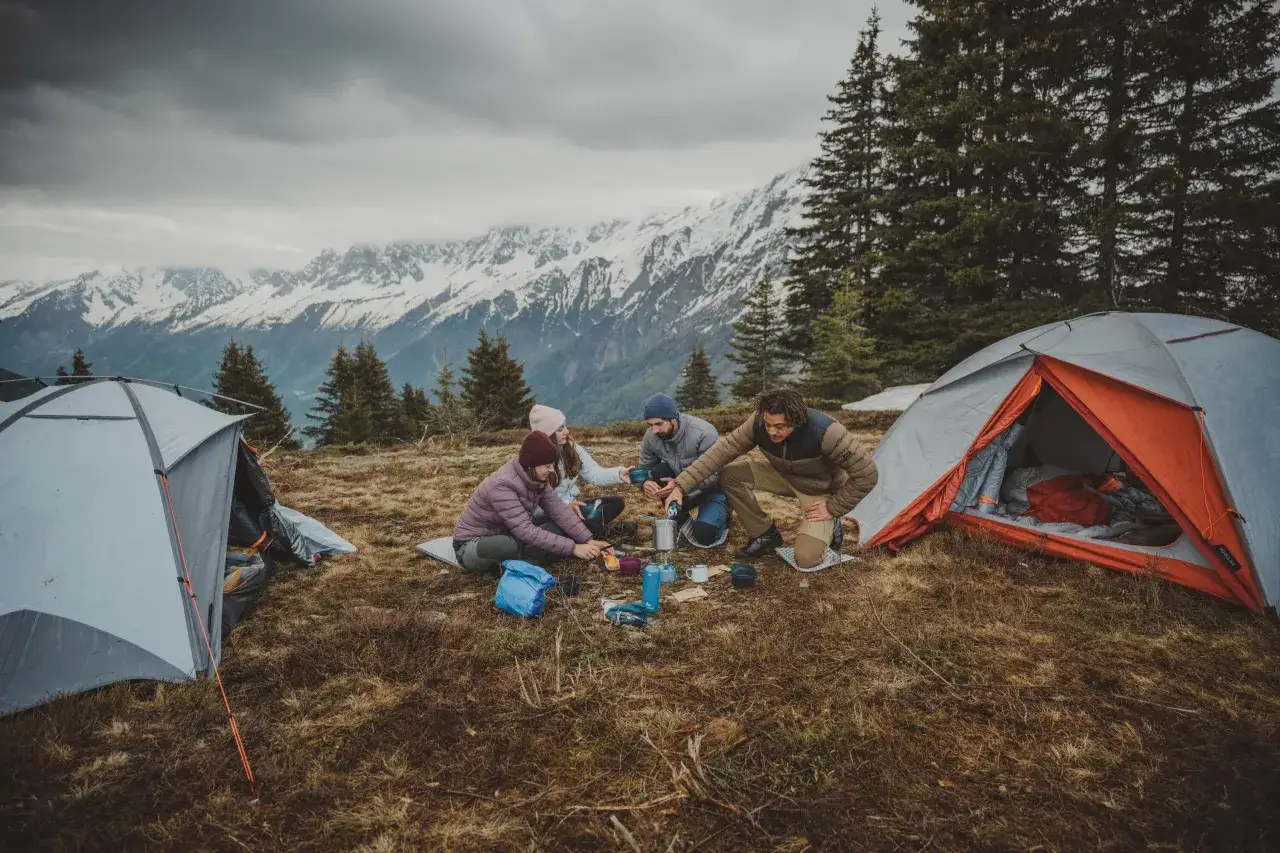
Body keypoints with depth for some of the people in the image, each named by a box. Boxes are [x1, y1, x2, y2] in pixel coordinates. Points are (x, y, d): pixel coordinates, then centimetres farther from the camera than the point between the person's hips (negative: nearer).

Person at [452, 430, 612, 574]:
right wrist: (573, 548, -34)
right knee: (511, 546, -40)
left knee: (559, 529, -11)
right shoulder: (502, 485, -31)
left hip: (506, 534, 7)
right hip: (472, 545, -7)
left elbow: (559, 509, -7)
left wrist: (588, 540, -19)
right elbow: (526, 531, -34)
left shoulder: (536, 478, -8)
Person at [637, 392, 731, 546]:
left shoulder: (704, 433, -31)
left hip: (712, 490, -5)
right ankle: (681, 519, -1)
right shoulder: (651, 437, -16)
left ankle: (721, 516, 11)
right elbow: (644, 468, -2)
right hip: (681, 489, 5)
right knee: (657, 473, -25)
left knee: (703, 536, -26)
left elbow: (716, 475, -30)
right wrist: (645, 483, -27)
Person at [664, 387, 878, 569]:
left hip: (819, 488, -5)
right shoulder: (759, 423, -26)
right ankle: (764, 534, 0)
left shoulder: (825, 431, -39)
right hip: (784, 475, 5)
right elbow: (722, 451, -22)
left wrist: (833, 508, -23)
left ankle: (830, 526, 12)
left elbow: (867, 474, -31)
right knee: (730, 474, -18)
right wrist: (681, 486, -31)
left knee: (806, 559, -22)